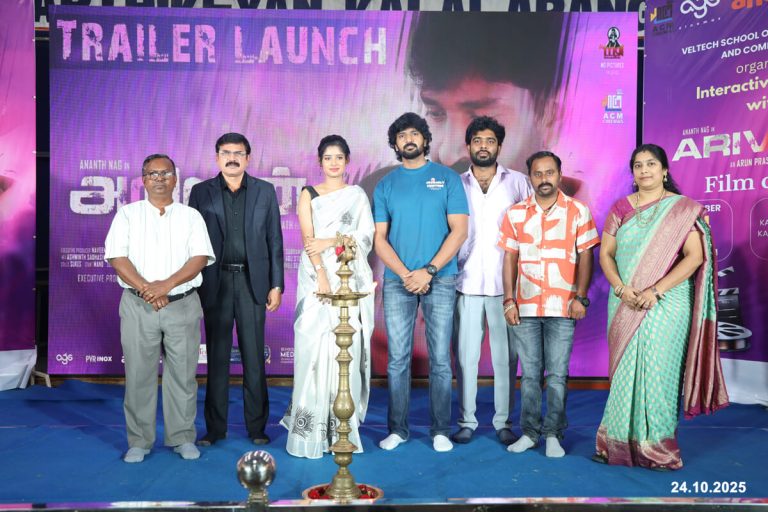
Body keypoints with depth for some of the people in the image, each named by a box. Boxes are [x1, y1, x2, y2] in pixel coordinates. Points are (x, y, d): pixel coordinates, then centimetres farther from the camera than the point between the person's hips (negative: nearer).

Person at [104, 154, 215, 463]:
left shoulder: (191, 216, 8)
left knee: (182, 374, 4)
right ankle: (139, 441, 14)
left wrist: (167, 285, -15)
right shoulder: (127, 214, 8)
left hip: (182, 305, 0)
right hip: (138, 306, 0)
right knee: (139, 374, 3)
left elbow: (200, 258, -2)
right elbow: (117, 257, -2)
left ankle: (182, 438, 15)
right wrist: (146, 289, -13)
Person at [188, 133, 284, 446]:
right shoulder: (201, 192, 5)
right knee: (217, 356, 6)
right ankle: (215, 427, 16)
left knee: (254, 357, 3)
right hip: (215, 282, 0)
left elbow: (274, 241, 5)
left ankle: (257, 426, 14)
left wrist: (276, 285, 1)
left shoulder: (265, 191, 6)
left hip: (252, 281, 0)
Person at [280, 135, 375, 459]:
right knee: (314, 347, -7)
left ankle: (343, 428, 3)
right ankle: (313, 428, 0)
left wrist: (329, 242, -9)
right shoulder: (309, 195, 11)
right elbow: (308, 239, -1)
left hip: (352, 279, 1)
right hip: (317, 276, -1)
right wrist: (321, 274, -15)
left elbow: (366, 238, 3)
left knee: (347, 349, -4)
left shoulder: (358, 196, 14)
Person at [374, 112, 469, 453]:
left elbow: (459, 231, -2)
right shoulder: (385, 185, 11)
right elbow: (379, 238, 6)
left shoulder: (447, 179, 5)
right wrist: (405, 274, -9)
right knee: (397, 359, 3)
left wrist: (428, 271, -12)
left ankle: (440, 430, 12)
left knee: (440, 358, 1)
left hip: (440, 280, -1)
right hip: (397, 281, 2)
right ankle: (397, 428, 14)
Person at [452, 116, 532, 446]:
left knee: (506, 356, 5)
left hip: (505, 284, 0)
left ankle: (504, 422, 17)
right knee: (465, 355, 4)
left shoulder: (518, 182, 6)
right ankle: (466, 421, 16)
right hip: (466, 283, 1)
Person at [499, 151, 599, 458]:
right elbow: (510, 259, 8)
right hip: (525, 307, 2)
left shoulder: (578, 211, 3)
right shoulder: (515, 213, 8)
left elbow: (585, 256, 1)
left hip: (562, 307, -2)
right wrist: (509, 300, 1)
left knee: (557, 375, 1)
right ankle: (529, 432, 17)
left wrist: (580, 297, -8)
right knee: (530, 374, 8)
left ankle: (553, 434, 12)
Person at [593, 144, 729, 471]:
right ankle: (619, 443, 15)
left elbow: (695, 256, -8)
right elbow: (606, 254, 7)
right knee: (625, 370, 6)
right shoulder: (621, 208, 9)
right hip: (624, 305, 3)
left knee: (657, 370, -4)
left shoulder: (683, 209, 0)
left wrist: (656, 291, -17)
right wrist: (621, 288, -11)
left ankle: (656, 448, 8)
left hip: (666, 303, -3)